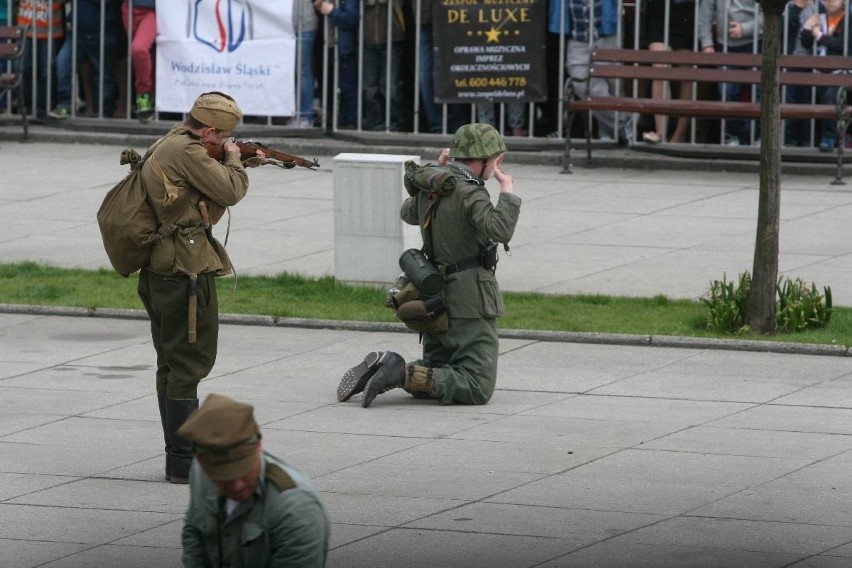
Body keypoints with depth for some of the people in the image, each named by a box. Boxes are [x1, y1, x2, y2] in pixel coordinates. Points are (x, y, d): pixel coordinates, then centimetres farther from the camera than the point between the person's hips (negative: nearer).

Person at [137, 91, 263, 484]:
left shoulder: (169, 146, 16)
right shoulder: (186, 150, -16)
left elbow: (208, 183, 27)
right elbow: (230, 192, -16)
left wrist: (242, 165, 17)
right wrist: (234, 160, 1)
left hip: (161, 270, 11)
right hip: (186, 271, -11)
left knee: (173, 363, 16)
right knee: (190, 362, -7)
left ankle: (179, 452, 23)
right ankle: (184, 461, -7)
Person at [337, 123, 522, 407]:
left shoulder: (430, 187, 8)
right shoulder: (469, 193, -16)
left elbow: (409, 213, 30)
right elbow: (500, 231, -32)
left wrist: (438, 172, 28)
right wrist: (508, 190, -18)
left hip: (437, 301, 8)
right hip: (470, 304, -8)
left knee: (433, 381, 22)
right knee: (478, 389, -9)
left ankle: (384, 367, -3)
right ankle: (402, 373, -21)